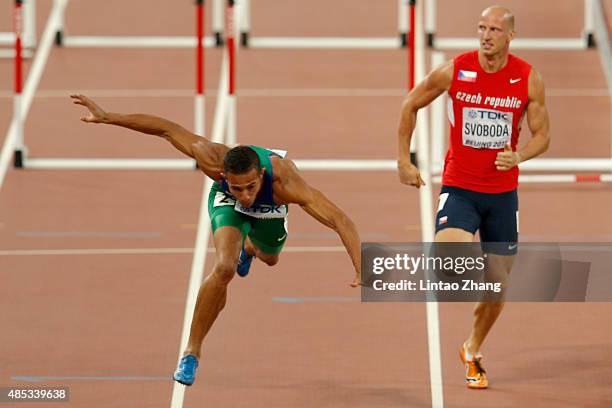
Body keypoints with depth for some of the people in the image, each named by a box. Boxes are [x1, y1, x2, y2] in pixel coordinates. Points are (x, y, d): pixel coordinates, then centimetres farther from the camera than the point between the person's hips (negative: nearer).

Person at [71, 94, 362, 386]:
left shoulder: (285, 182, -49)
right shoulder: (215, 162, -46)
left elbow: (341, 222, -50)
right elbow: (166, 129, -35)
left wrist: (361, 271, -60)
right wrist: (107, 117, -36)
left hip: (270, 209, 2)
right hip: (226, 202, -2)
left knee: (269, 259, 31)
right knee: (225, 268, -27)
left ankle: (248, 248, 72)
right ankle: (191, 352, -13)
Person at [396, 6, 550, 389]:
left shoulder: (529, 79, -6)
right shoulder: (454, 71, -10)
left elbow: (542, 135, 1)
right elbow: (410, 106, 4)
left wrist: (518, 156, -21)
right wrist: (404, 161, 2)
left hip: (502, 192, 2)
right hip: (459, 188, -2)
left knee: (498, 283, 11)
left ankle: (472, 352, 32)